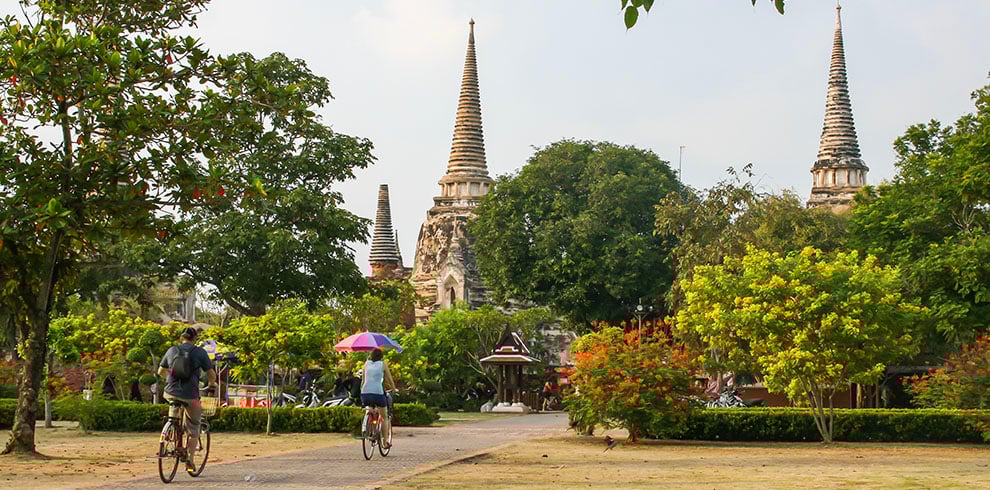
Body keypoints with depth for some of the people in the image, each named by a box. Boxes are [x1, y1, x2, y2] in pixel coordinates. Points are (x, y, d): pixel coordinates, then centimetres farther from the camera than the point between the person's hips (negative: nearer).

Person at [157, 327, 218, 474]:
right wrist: (212, 384, 23)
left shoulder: (172, 350, 8)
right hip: (190, 395, -3)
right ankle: (190, 459, 6)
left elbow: (161, 371, 20)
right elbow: (211, 373, 1)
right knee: (193, 429, 10)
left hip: (171, 393, 3)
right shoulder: (199, 352, -2)